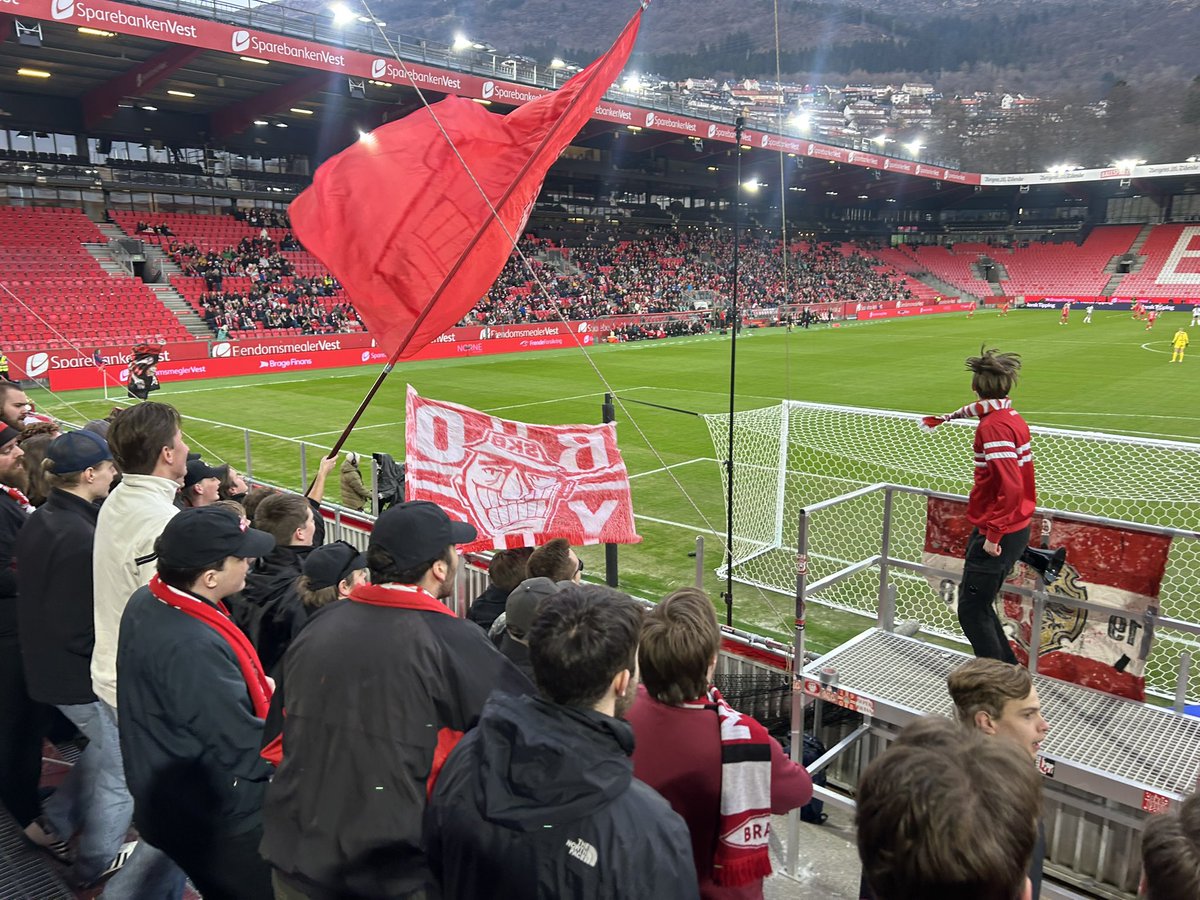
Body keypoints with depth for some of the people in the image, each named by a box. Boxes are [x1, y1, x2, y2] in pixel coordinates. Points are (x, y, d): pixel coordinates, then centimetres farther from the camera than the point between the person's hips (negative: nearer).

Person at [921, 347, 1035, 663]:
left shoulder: (994, 426, -20)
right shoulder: (1013, 417, 8)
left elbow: (1011, 486, -27)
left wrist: (993, 535, -22)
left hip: (997, 536, -10)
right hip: (1016, 528, 10)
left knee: (972, 612, -1)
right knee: (979, 606, 19)